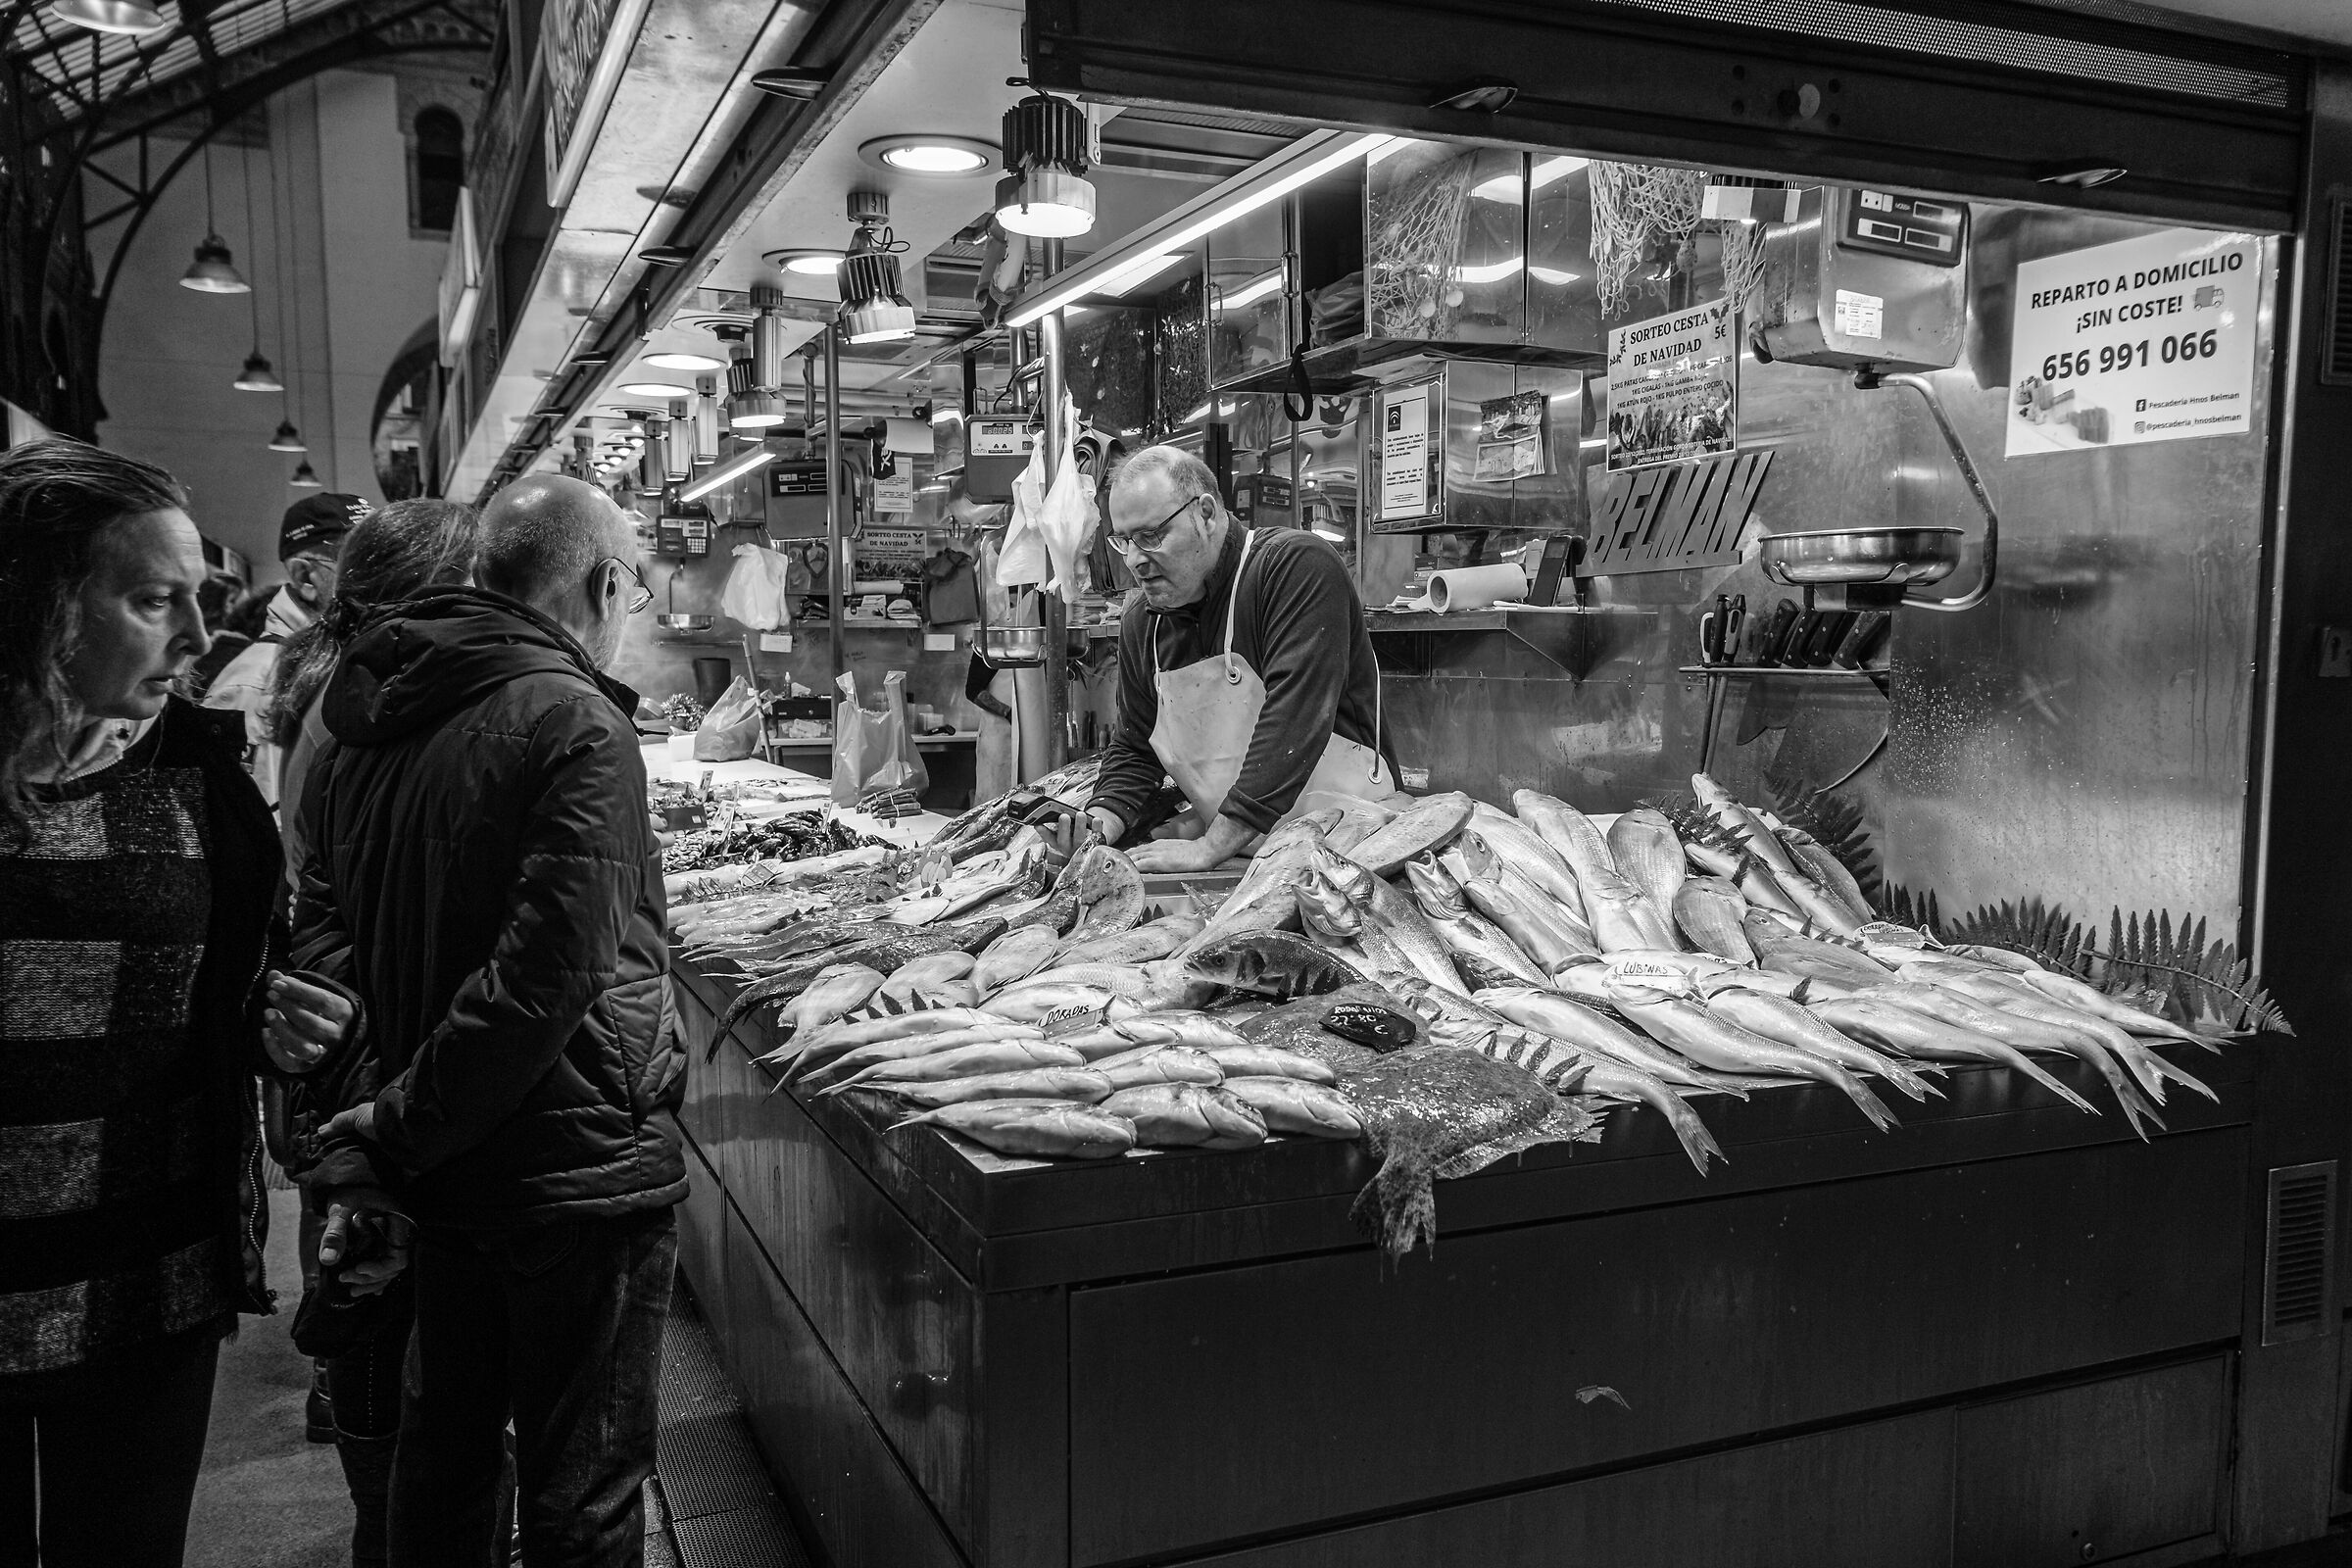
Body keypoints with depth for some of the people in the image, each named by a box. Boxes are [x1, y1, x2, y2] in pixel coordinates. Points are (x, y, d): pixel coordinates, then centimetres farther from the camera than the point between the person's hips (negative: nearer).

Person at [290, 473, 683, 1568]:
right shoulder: (573, 724, -19)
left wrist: (382, 1111, 2)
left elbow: (323, 920, 9)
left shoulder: (368, 714, 6)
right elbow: (550, 974, -26)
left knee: (445, 1439, 25)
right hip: (575, 1162, -7)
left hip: (442, 1164, 8)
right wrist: (399, 1135, -17)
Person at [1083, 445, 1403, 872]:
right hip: (1232, 848, 6)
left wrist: (1209, 848, -26)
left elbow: (1291, 723, -24)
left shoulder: (1298, 565, -14)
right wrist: (1101, 822, -3)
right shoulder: (1141, 621, 9)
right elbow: (1132, 749, 19)